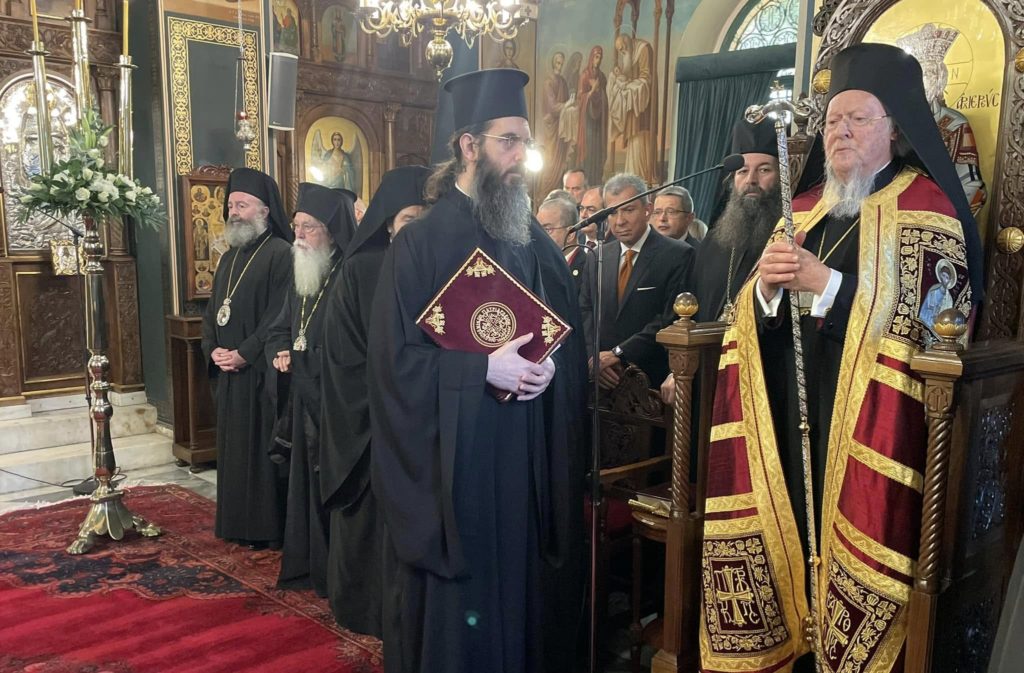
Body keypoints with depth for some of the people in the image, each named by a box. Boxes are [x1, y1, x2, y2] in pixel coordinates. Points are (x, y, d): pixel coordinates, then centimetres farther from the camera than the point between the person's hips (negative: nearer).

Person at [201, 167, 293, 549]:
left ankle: (269, 528, 7)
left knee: (262, 446, -3)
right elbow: (212, 311, 16)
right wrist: (213, 349, -1)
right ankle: (239, 524, 22)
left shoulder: (281, 254, -9)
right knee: (234, 448, 12)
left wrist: (245, 353, -18)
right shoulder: (229, 258, 17)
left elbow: (280, 315, -17)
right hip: (229, 374, 8)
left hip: (262, 372, -8)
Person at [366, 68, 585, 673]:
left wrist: (551, 364, -9)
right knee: (454, 605, 6)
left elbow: (569, 338, 13)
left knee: (521, 590, 12)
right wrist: (484, 368, -20)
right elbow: (395, 356, -11)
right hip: (453, 459, -4)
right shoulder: (421, 243, -6)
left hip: (529, 460, 5)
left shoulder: (537, 244, 10)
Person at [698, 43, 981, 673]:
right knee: (783, 540, 7)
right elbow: (758, 314, 13)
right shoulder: (808, 207, 16)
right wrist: (768, 284, -10)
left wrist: (826, 283, -18)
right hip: (790, 417, 5)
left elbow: (939, 318, -15)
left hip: (868, 427, -5)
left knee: (852, 555, -4)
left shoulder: (927, 207, -2)